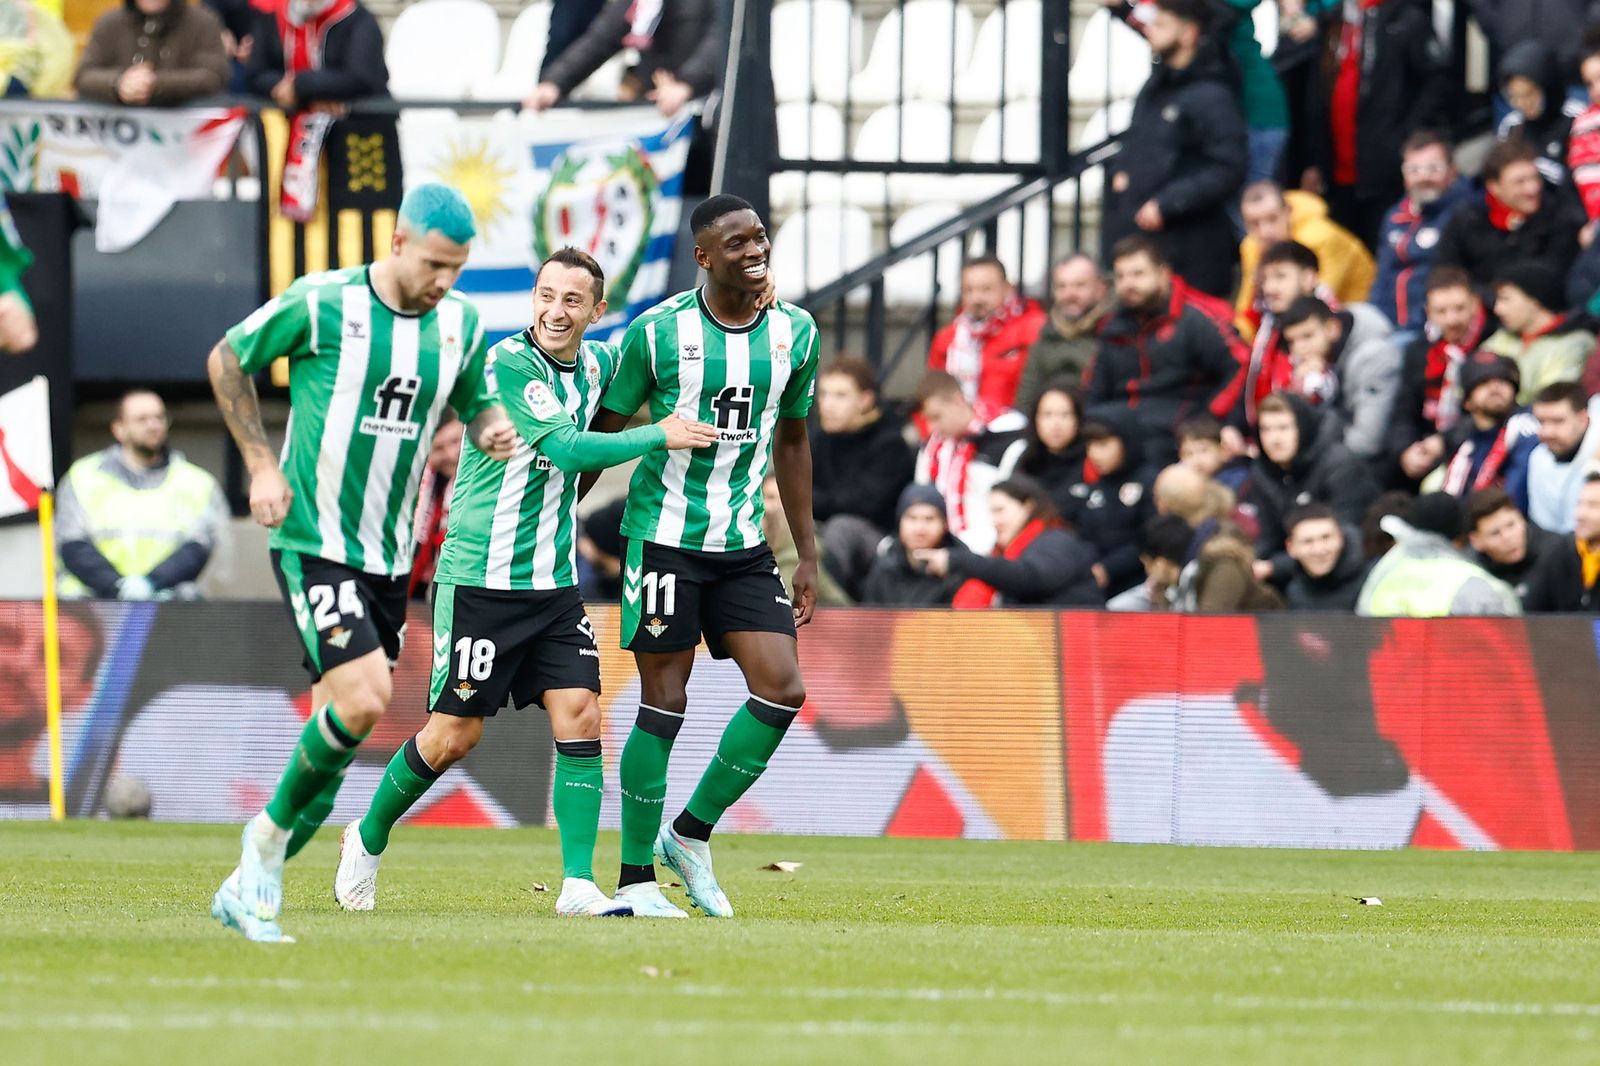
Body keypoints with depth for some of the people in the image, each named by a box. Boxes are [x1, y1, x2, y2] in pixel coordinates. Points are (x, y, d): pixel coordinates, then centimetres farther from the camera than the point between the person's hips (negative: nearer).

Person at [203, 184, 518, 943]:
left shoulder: (460, 324, 3)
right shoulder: (320, 304, -12)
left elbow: (476, 404, 19)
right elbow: (227, 361, 1)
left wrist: (493, 431, -6)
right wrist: (261, 464, -4)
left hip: (389, 556, 6)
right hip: (313, 540, -6)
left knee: (341, 723, 6)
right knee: (363, 700, -21)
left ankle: (253, 886, 19)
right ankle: (272, 832, 2)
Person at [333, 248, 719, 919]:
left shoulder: (598, 364, 7)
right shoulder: (506, 363, -15)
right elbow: (568, 449, -22)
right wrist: (661, 437, -17)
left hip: (554, 581, 6)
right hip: (480, 580, -6)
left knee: (579, 715, -7)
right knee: (454, 735, 0)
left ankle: (578, 885, -7)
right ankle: (368, 839, 23)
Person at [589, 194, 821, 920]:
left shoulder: (795, 333, 5)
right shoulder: (657, 332, -8)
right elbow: (603, 432, 1)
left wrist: (808, 557, 16)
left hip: (743, 543, 5)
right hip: (665, 534, -5)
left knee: (782, 691, -6)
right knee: (664, 705, -5)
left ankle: (691, 834, 12)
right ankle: (635, 881, 4)